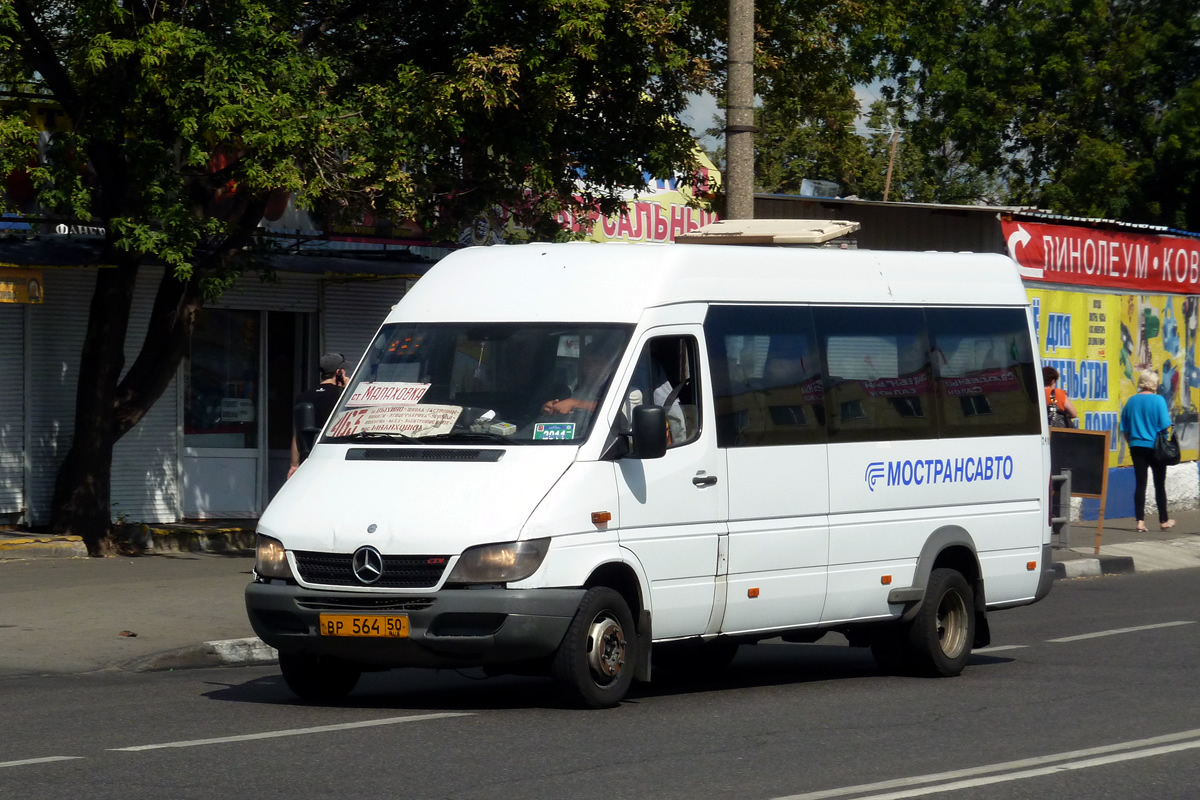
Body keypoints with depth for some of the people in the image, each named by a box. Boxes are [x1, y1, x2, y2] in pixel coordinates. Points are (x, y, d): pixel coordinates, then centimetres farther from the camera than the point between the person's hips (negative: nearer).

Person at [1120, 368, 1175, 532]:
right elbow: (1165, 426, -16)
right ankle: (1164, 520, 18)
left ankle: (1140, 521, -3)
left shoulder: (1131, 401, 3)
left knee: (1140, 484, 3)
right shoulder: (1158, 400, -11)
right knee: (1160, 485, 8)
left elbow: (1124, 429, 7)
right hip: (1155, 447, -3)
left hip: (1136, 447, 3)